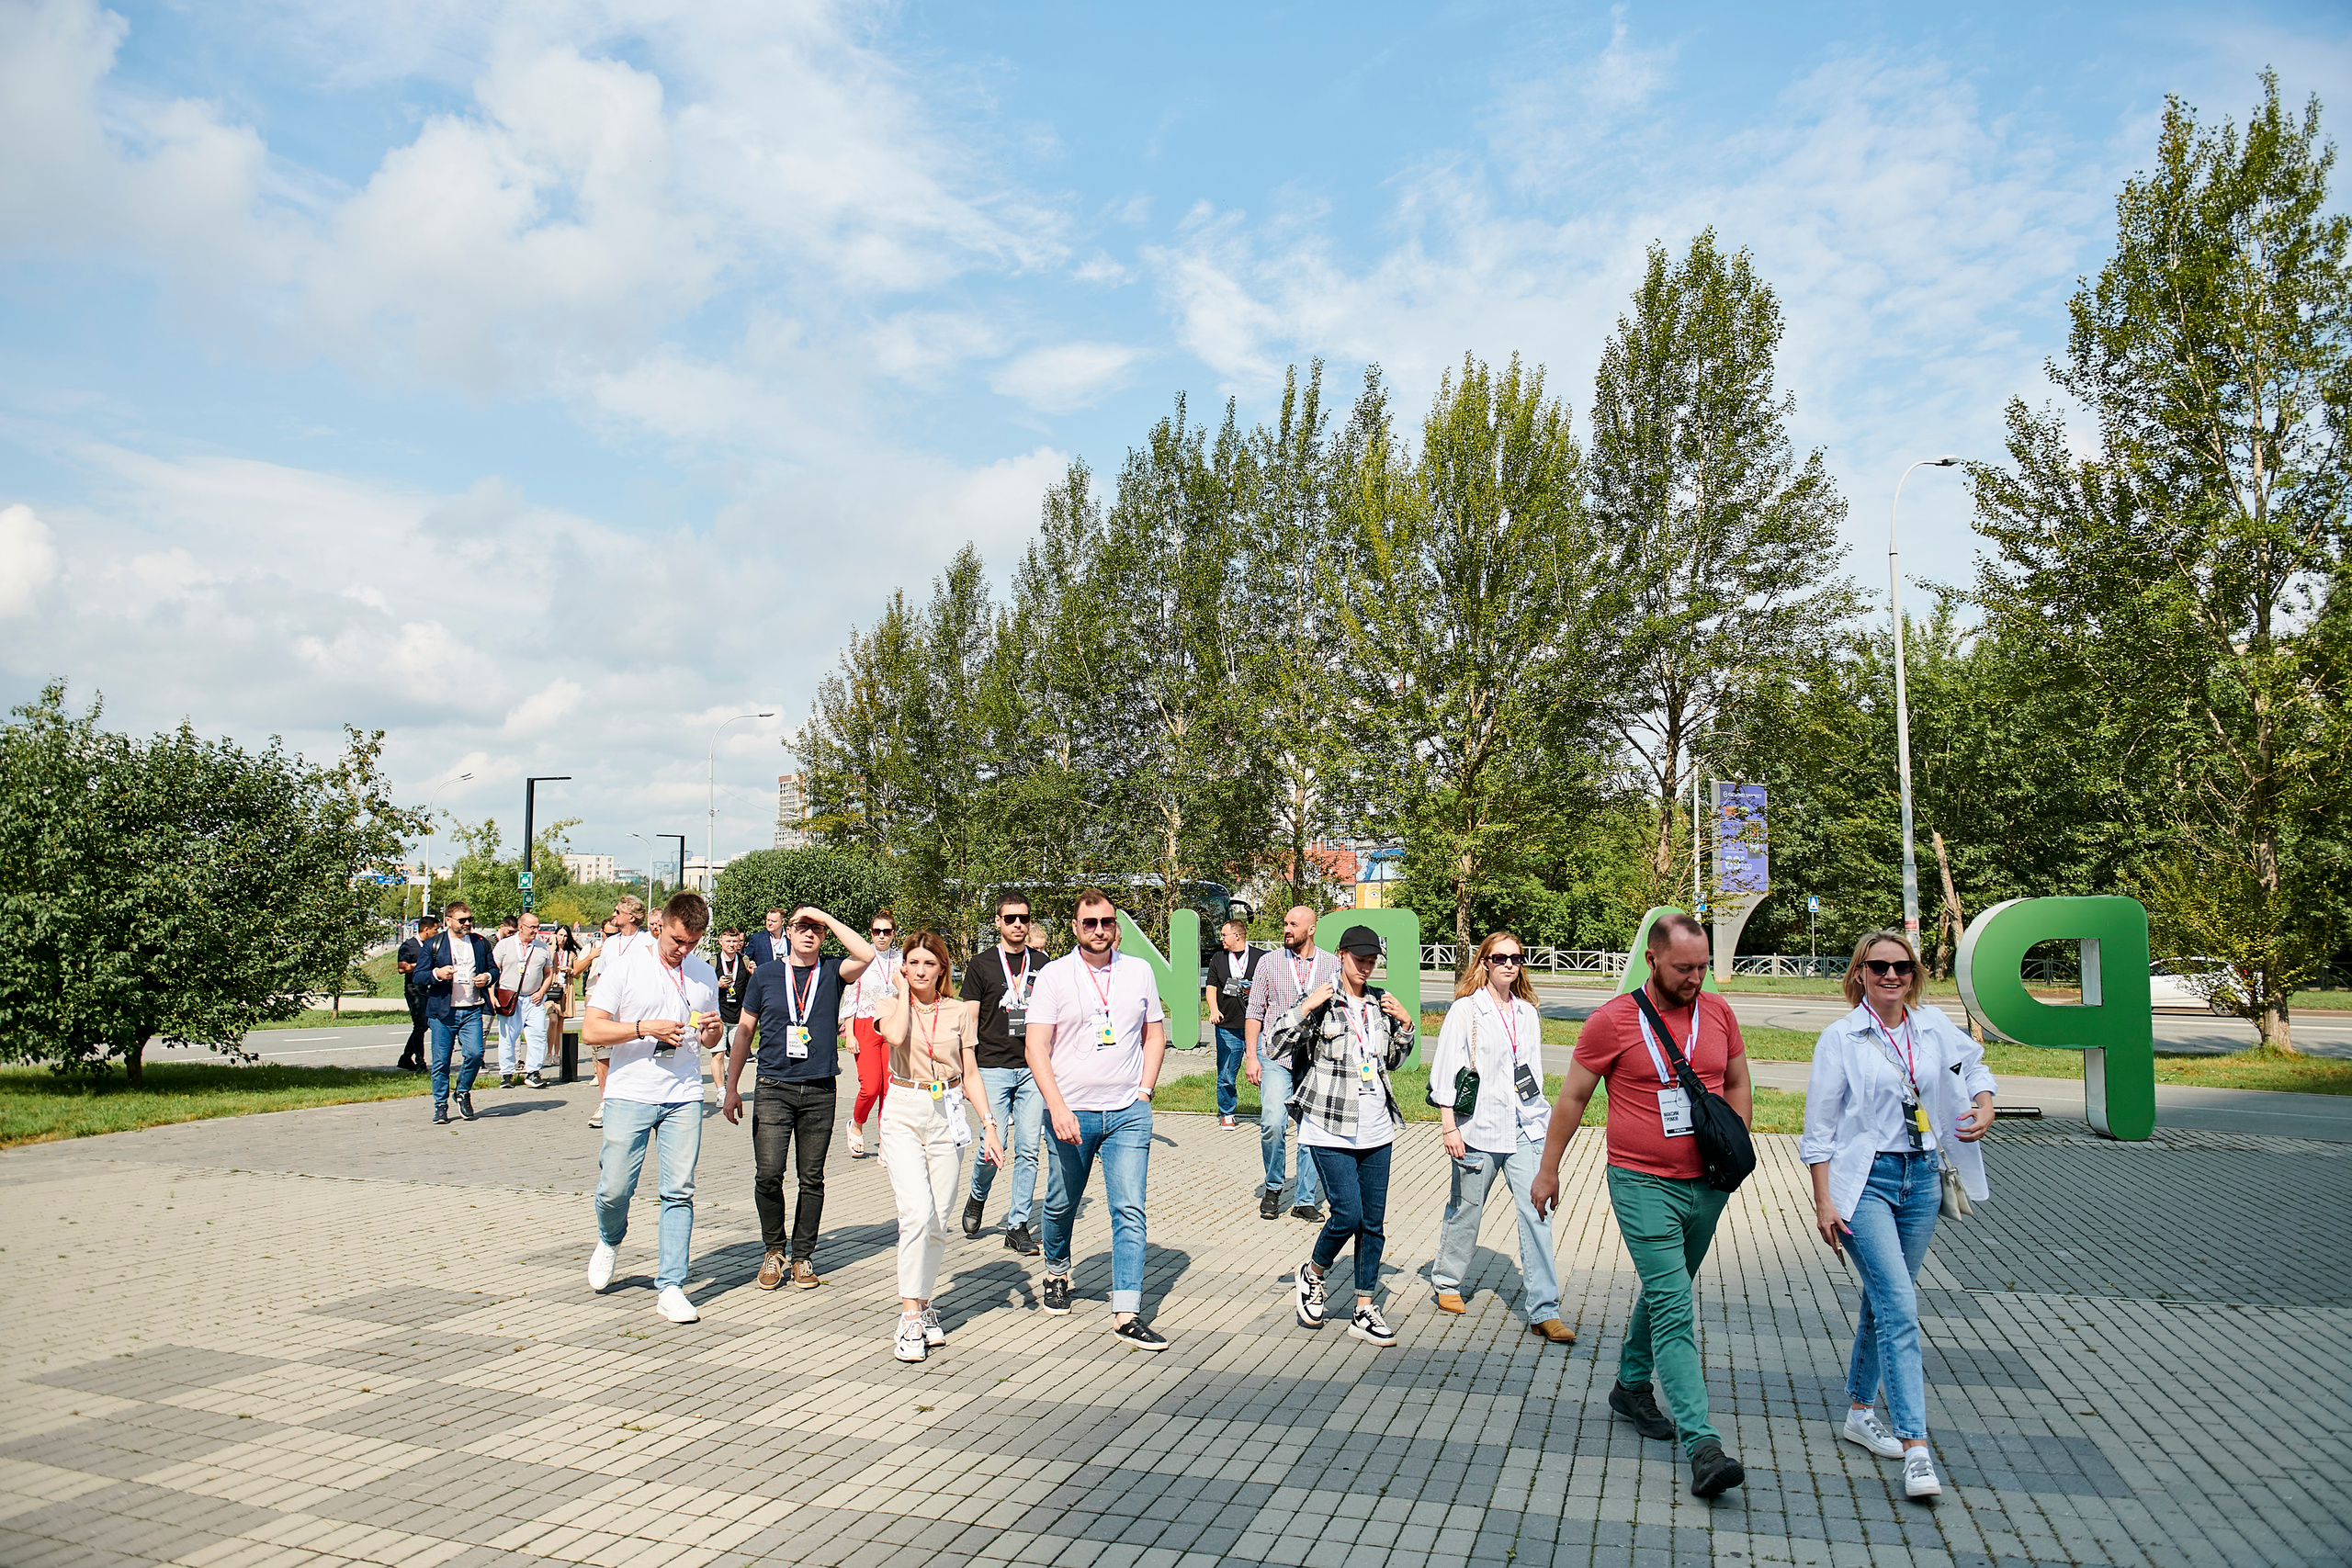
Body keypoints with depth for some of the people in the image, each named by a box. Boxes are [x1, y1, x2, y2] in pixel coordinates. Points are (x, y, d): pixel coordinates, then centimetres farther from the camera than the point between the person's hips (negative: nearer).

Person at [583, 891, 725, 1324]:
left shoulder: (704, 975, 11)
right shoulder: (627, 967, -1)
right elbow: (591, 1029, -6)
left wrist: (712, 1029, -2)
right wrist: (644, 1028, -18)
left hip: (684, 1097, 3)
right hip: (630, 1095, -2)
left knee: (679, 1191, -2)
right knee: (615, 1188, -1)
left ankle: (670, 1288, 5)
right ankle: (610, 1241, 33)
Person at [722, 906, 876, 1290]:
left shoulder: (832, 972, 5)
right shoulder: (767, 975, 8)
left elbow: (866, 955, -16)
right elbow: (745, 1030, 13)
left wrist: (826, 917, -10)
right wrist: (731, 1088, 9)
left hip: (819, 1091, 0)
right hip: (773, 1089, 0)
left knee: (812, 1179, 6)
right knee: (768, 1175, -8)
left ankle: (802, 1256, 19)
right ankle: (774, 1250, 13)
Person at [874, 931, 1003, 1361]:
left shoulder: (958, 1011, 9)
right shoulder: (890, 1003, 4)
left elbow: (971, 1072, 11)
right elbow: (895, 1036, -19)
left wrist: (988, 1125, 4)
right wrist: (904, 990, -6)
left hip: (947, 1114, 2)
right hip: (903, 1112, -2)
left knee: (939, 1223, 3)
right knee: (917, 1213, -18)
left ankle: (923, 1306, 21)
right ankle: (910, 1318, -11)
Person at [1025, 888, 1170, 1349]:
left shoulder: (1139, 971, 6)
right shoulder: (1053, 976, -3)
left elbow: (1155, 1034, 14)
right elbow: (1036, 1047, -7)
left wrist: (1143, 1091, 3)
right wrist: (1057, 1107, -16)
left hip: (1128, 1113, 1)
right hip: (1071, 1112, -1)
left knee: (1129, 1211, -6)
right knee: (1061, 1204, 15)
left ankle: (1127, 1313, -3)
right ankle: (1057, 1273, 42)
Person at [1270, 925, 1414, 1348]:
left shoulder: (1380, 1002, 10)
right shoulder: (1319, 1002, -4)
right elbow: (1277, 1048, -10)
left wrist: (1405, 1023, 6)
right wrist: (1306, 1008, -19)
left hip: (1376, 1130, 5)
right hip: (1330, 1129, -5)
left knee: (1374, 1222, 6)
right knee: (1348, 1215, -10)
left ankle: (1364, 1312, 17)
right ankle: (1310, 1275, 19)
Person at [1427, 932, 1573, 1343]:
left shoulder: (1527, 1012, 9)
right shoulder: (1465, 1010, -6)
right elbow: (1446, 1071, -7)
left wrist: (1542, 1118, 16)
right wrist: (1449, 1127, -11)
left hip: (1526, 1128, 4)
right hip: (1479, 1128, -4)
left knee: (1536, 1214, -5)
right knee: (1466, 1209, 11)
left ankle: (1543, 1312, -2)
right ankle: (1447, 1282, 34)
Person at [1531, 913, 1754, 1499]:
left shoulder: (1718, 1012, 3)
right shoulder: (1612, 1020, -10)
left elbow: (1738, 1084, 18)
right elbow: (1572, 1097, -2)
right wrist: (1548, 1169, 1)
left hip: (1707, 1185, 5)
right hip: (1643, 1185, -5)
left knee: (1664, 1293, 20)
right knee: (1674, 1309, -10)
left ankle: (1632, 1386, 39)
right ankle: (1703, 1445, -11)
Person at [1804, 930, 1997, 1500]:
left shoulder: (1934, 1026, 4)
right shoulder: (1840, 1039, -7)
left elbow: (1975, 1068, 25)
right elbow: (1819, 1128, -6)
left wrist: (1984, 1108, 3)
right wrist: (1824, 1202, -10)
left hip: (1921, 1178, 5)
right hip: (1865, 1181, -5)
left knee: (1884, 1301, 15)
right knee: (1901, 1308, -14)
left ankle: (1860, 1412, 30)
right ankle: (1915, 1447, -12)